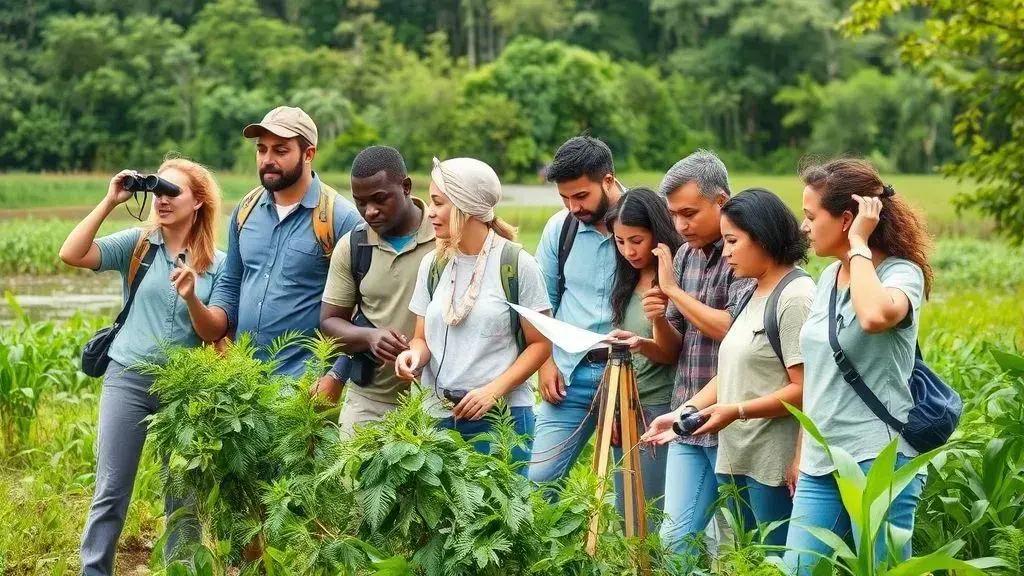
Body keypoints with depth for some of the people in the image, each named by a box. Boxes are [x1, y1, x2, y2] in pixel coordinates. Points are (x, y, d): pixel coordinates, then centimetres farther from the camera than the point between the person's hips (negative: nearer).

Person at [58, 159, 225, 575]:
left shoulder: (217, 264, 1)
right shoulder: (137, 245, 1)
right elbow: (71, 255, -11)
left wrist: (191, 299, -21)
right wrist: (110, 202, -12)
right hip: (128, 379, -1)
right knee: (111, 492, -2)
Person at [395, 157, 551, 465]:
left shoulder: (516, 264, -5)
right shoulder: (433, 264, 10)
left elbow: (540, 344, -3)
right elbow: (423, 337, 14)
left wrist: (494, 389, -15)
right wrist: (415, 353, -10)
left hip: (502, 416, -4)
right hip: (439, 414, 4)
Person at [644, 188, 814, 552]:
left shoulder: (795, 297, -13)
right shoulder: (754, 295, 16)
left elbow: (804, 390, -19)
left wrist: (737, 411, -20)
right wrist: (685, 411, 3)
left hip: (775, 466, -9)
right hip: (738, 460, 9)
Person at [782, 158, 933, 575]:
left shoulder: (902, 273, -9)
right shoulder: (829, 277, 13)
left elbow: (875, 316, -35)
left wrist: (859, 245, -20)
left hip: (878, 461, -7)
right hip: (820, 463, 7)